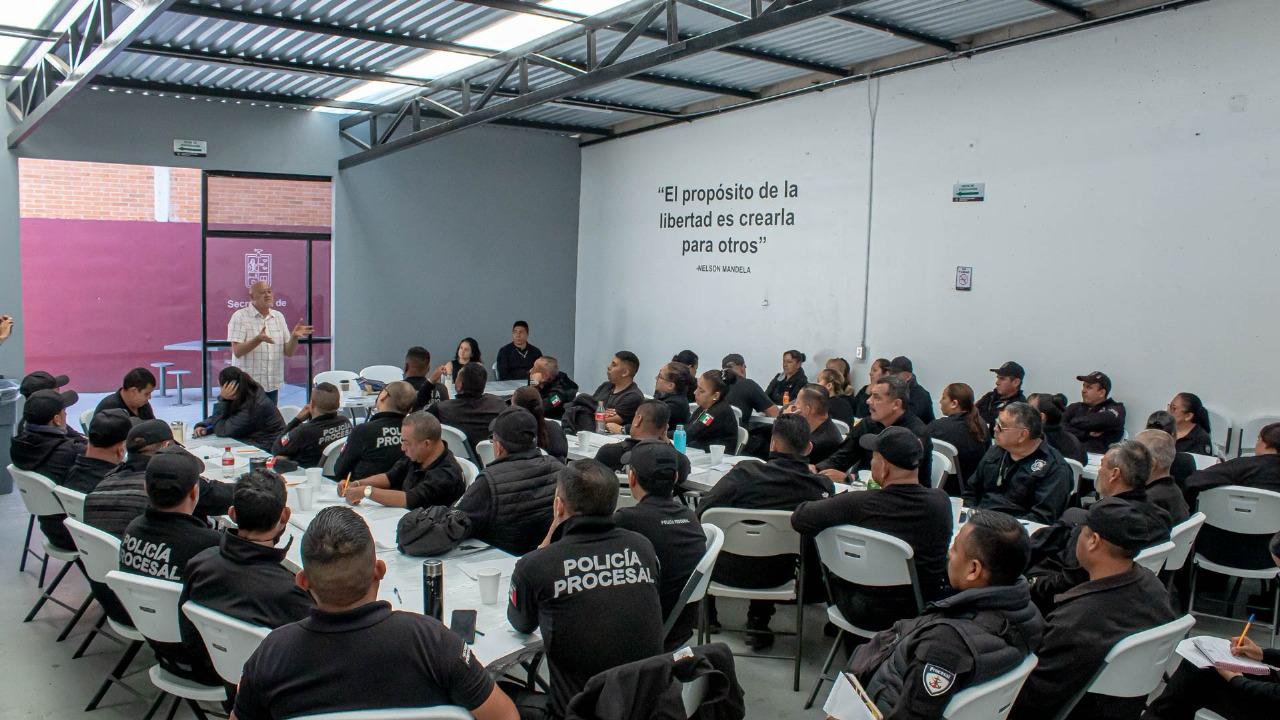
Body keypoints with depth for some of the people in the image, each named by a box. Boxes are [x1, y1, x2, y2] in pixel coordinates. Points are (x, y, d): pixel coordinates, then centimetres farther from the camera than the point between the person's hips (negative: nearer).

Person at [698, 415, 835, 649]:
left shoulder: (745, 472, -22)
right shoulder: (823, 487, -16)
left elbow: (701, 514, -12)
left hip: (727, 571, -1)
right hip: (776, 576, 2)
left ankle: (706, 616, 38)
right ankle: (759, 624, 25)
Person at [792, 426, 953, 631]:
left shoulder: (858, 504, -24)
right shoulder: (940, 501, -15)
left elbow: (799, 518, -17)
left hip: (866, 615, -3)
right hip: (925, 613, 3)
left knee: (832, 572, 27)